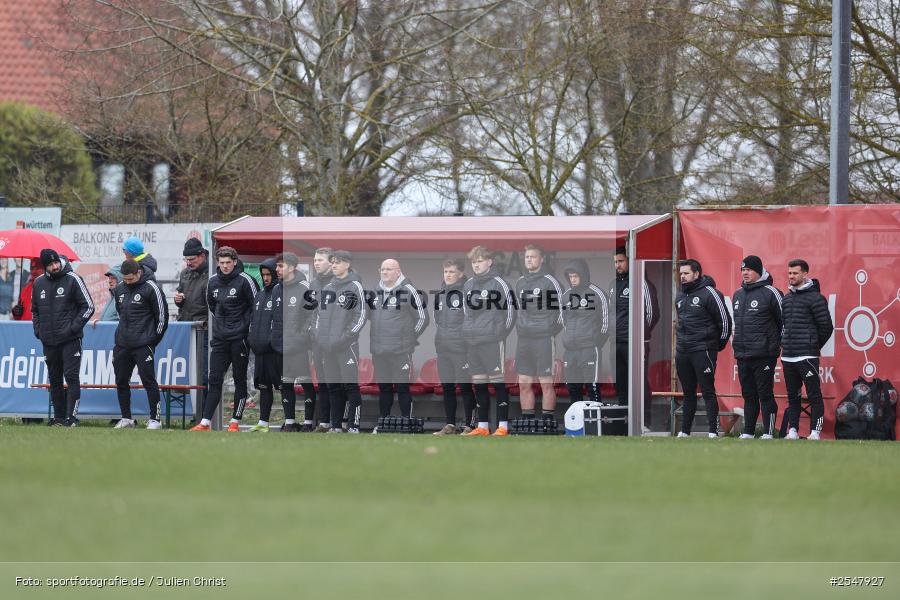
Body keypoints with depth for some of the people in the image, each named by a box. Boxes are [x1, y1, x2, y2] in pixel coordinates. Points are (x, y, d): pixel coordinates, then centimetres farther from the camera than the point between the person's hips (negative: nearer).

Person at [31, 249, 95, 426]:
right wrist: (38, 330, 8)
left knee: (71, 377, -11)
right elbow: (35, 310, 23)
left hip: (70, 340, -5)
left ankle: (71, 417, -12)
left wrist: (74, 327, -11)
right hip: (49, 342, 5)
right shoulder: (38, 283, 10)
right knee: (54, 380, 9)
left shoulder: (72, 279, -5)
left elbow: (88, 307, -4)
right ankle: (59, 417, 15)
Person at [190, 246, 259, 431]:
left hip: (239, 338, -5)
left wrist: (246, 326, -5)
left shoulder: (244, 280, -9)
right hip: (219, 338, 5)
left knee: (240, 380, 3)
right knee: (214, 380, 1)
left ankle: (235, 422, 7)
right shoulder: (213, 282, 8)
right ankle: (205, 423, -1)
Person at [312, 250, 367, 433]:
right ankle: (336, 425, 14)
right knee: (333, 387, 9)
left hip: (347, 345, -6)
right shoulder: (328, 287, 14)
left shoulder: (355, 286, -4)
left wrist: (347, 336, -15)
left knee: (351, 385, -6)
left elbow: (361, 315, -8)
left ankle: (354, 425, -4)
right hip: (327, 346, 6)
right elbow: (320, 312, 22)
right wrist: (317, 333, 8)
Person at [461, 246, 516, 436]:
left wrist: (502, 331, -9)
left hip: (493, 340, -6)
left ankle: (503, 426, -6)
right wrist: (467, 330, 13)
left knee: (498, 381, -6)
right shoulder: (468, 285, 12)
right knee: (479, 383, 9)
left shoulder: (499, 283, -6)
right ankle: (482, 426, 14)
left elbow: (510, 309, -5)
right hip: (472, 340, 6)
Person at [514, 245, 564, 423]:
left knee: (546, 384, -4)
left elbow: (560, 311, -5)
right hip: (523, 340, 6)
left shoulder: (550, 281, -5)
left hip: (544, 339, -6)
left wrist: (556, 338, -9)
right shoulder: (520, 282, 14)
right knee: (524, 384, 5)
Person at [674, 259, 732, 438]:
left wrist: (719, 344, -2)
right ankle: (684, 431, 16)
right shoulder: (680, 297, 15)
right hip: (682, 352, 7)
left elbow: (724, 320, -8)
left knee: (708, 391, -9)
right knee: (688, 393, 12)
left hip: (703, 351, -7)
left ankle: (713, 431, -9)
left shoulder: (709, 293, -9)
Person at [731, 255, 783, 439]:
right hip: (742, 355, 7)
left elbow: (784, 320, -2)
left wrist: (777, 344, 0)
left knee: (765, 394, -6)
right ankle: (748, 432, 14)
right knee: (748, 395, 10)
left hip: (764, 355, -7)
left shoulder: (770, 292, -5)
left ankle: (768, 433, -6)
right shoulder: (738, 295, 17)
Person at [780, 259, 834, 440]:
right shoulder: (786, 298, 15)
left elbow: (826, 327, -5)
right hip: (788, 357, 7)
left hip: (807, 357, -7)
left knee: (814, 395, -5)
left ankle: (815, 432, -6)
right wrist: (784, 345, 14)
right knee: (792, 396, 10)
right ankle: (792, 431, 14)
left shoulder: (815, 298, -6)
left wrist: (814, 346, 3)